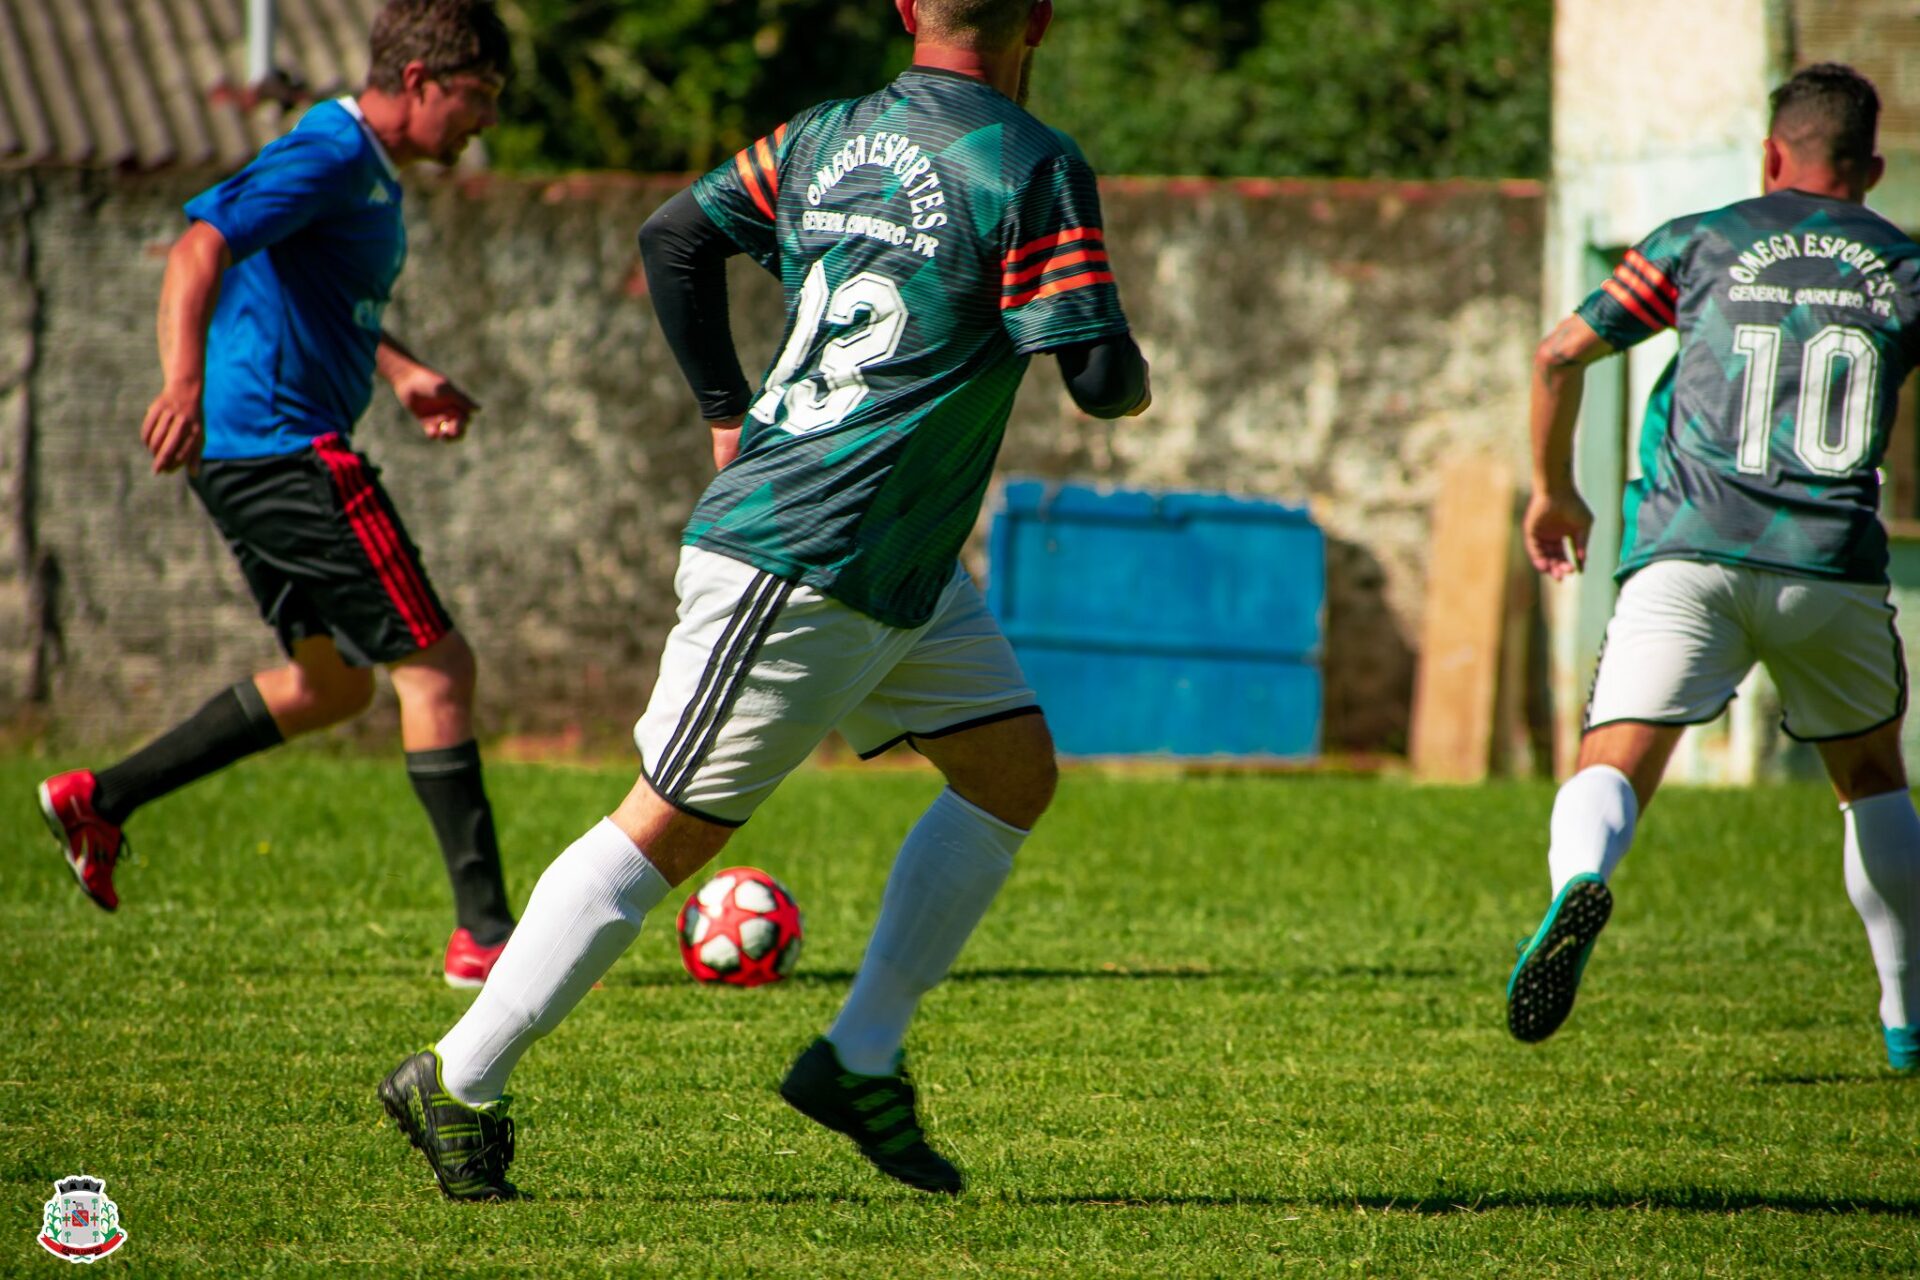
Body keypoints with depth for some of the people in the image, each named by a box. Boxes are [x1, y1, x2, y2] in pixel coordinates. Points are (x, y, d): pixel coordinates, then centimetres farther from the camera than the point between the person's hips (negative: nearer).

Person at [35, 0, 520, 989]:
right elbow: (199, 250, -28)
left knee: (331, 683, 20)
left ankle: (97, 800, 22)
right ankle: (486, 934, -8)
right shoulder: (329, 157, -15)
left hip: (251, 459, 11)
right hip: (287, 450, -11)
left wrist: (399, 372, 21)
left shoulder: (368, 170, 17)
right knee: (435, 665, -8)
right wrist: (184, 381, -43)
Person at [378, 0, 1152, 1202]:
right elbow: (1100, 374, -17)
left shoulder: (824, 138, 7)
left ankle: (861, 1060, 16)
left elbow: (675, 237, 12)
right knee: (670, 829, -3)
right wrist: (1130, 379, 7)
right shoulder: (1033, 168, -15)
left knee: (1016, 771, 14)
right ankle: (458, 1085, 4)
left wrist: (729, 414, 18)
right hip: (803, 568, -9)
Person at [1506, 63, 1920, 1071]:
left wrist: (1553, 490, 24)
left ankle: (1581, 879, -44)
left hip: (1690, 553, -2)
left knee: (1614, 766, -9)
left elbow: (1559, 355, 10)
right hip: (1833, 567, 2)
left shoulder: (1700, 243, 11)